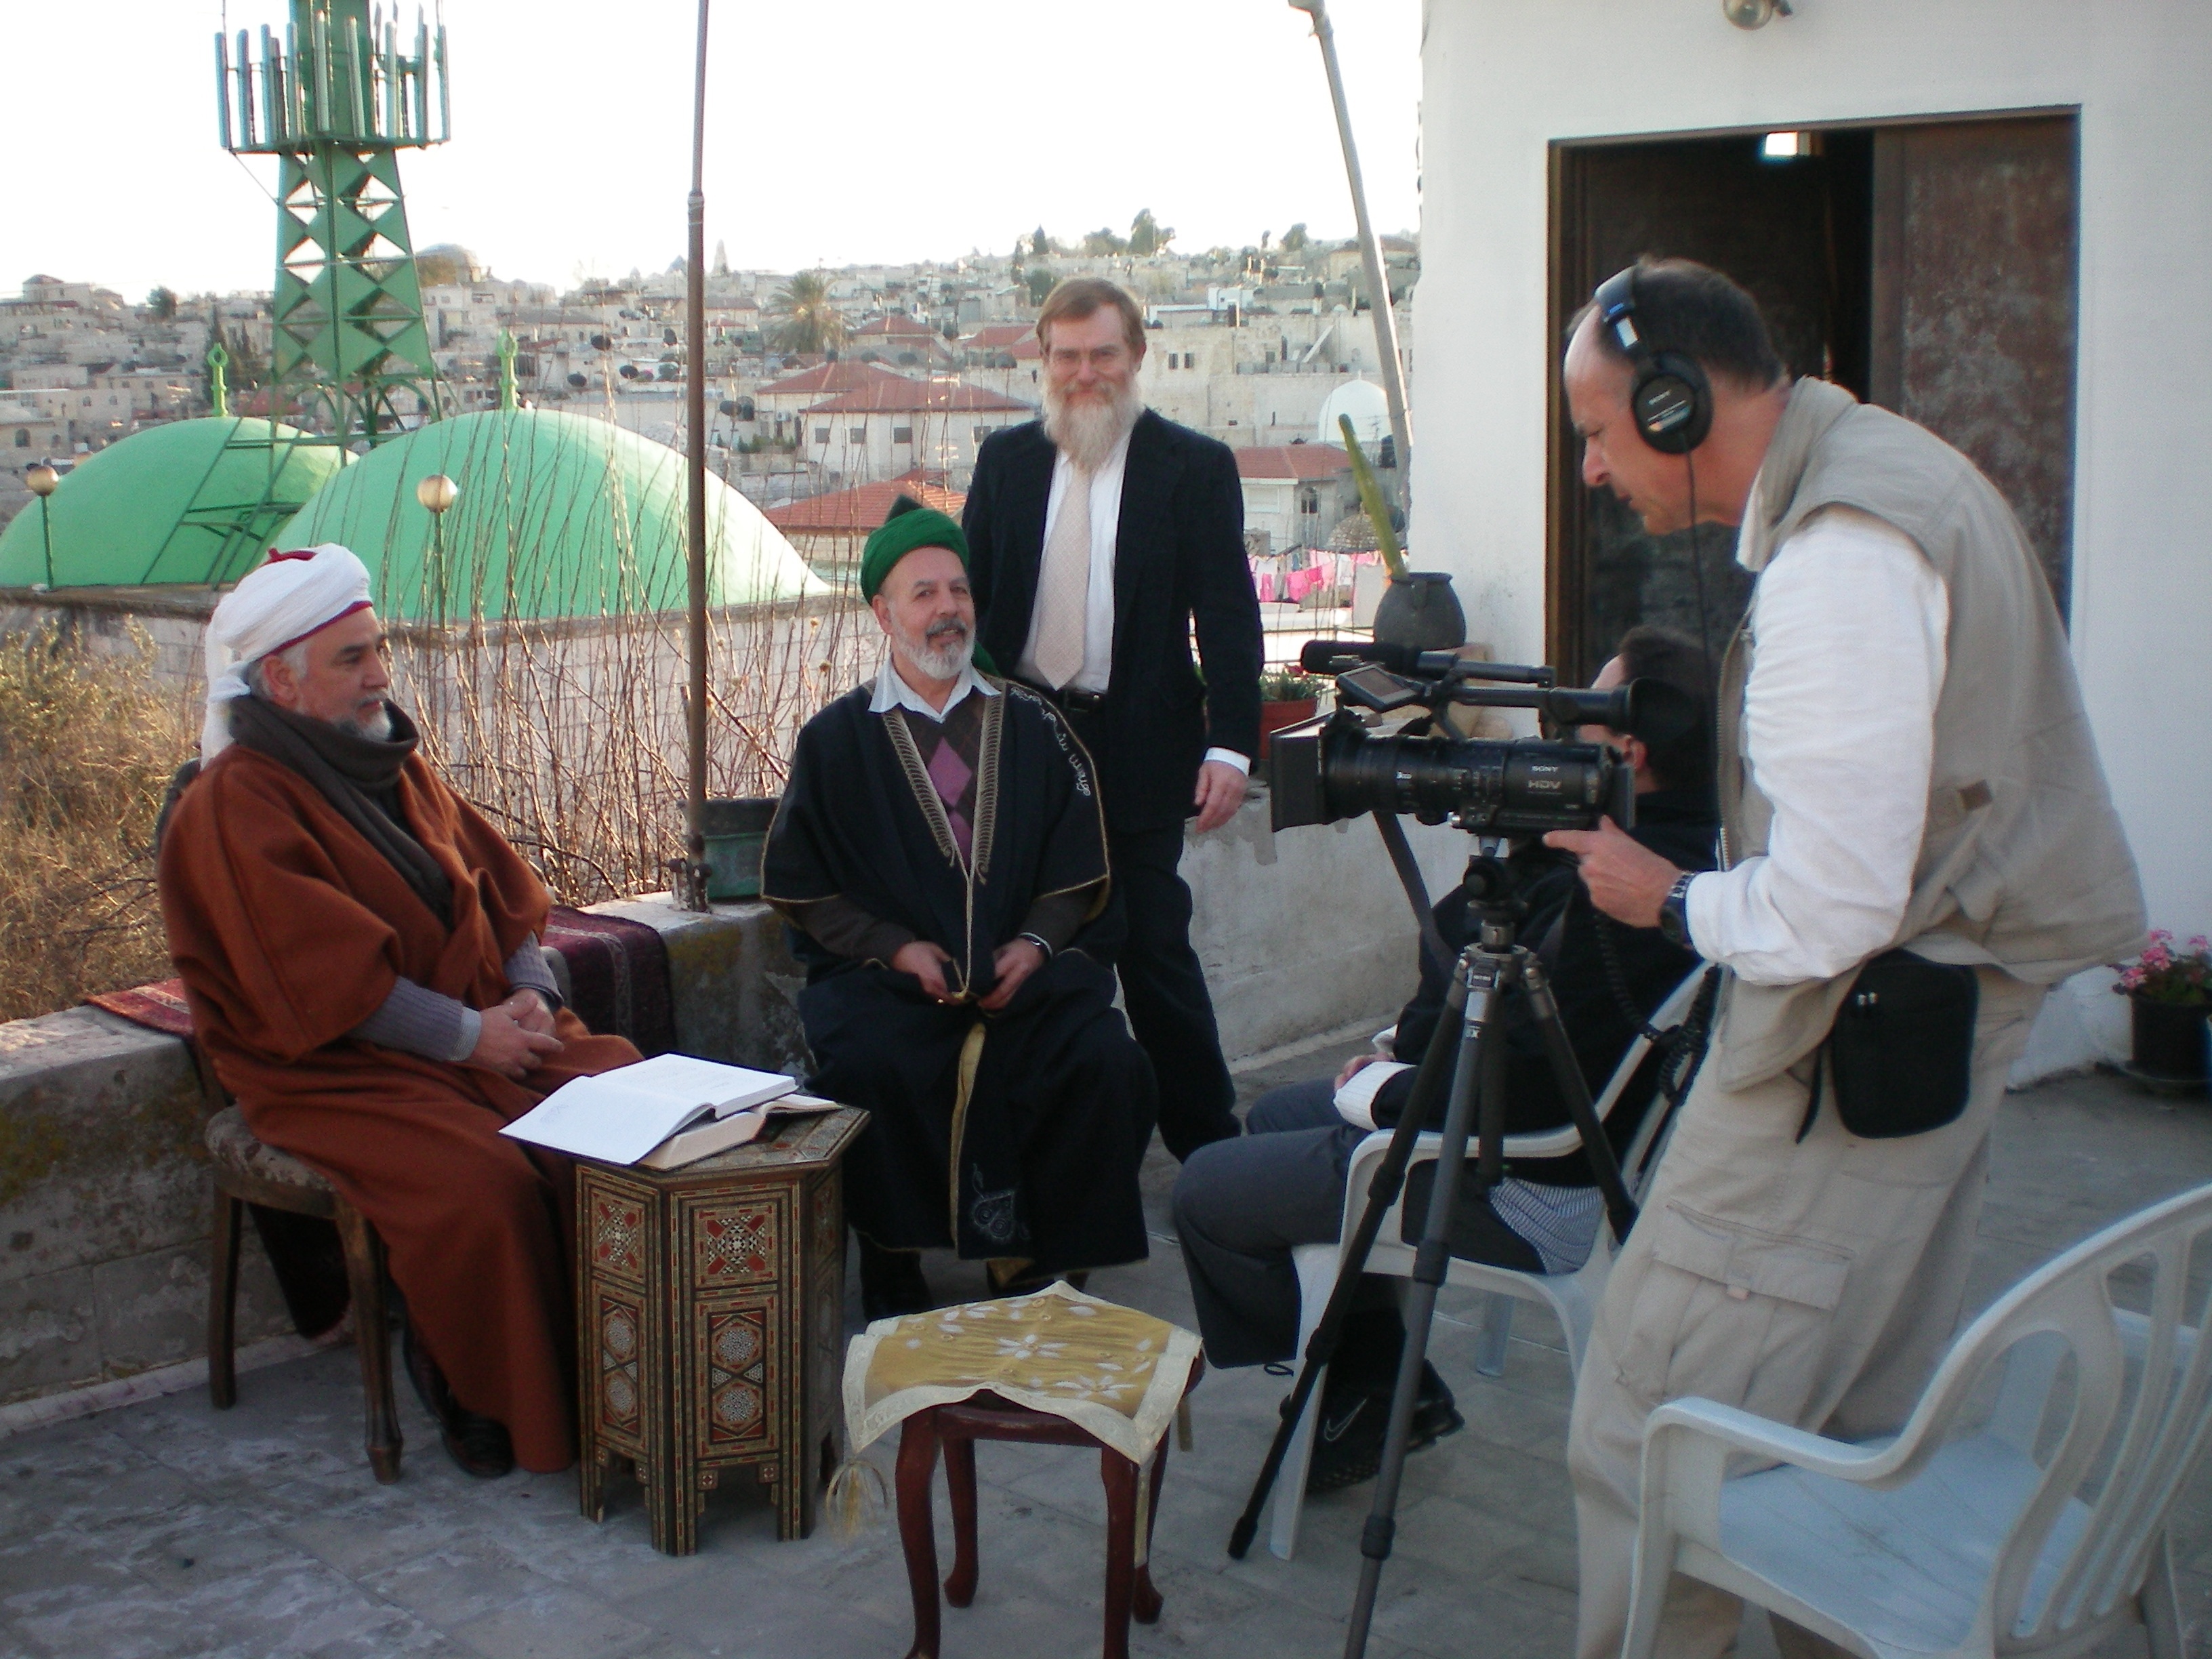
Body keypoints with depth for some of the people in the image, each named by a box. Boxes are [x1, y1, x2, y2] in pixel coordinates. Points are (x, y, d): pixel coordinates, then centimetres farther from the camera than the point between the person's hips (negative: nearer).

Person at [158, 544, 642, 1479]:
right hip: (334, 1073, -7)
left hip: (487, 1031, 7)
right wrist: (469, 1033, -18)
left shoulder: (399, 769, 15)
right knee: (483, 1185, -32)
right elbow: (326, 980, -18)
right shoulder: (235, 806, -10)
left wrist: (530, 992, -3)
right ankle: (483, 1400, -6)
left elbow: (502, 892, 17)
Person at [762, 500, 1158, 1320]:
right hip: (885, 975, -1)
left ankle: (1038, 1261, -6)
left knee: (1106, 1062, -25)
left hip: (1025, 966, 2)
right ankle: (892, 1267, -11)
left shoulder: (1032, 724, 13)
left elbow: (1078, 862, 11)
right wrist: (896, 947, -9)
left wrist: (1036, 942, -7)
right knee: (869, 1069, -33)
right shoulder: (836, 739, 8)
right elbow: (798, 884, 5)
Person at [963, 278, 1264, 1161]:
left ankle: (1205, 1135, 16)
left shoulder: (1195, 466, 0)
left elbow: (1228, 616, -4)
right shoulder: (1005, 460, 9)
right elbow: (971, 592, 12)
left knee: (1154, 948, 2)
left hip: (1139, 749, -3)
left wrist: (1229, 744, -14)